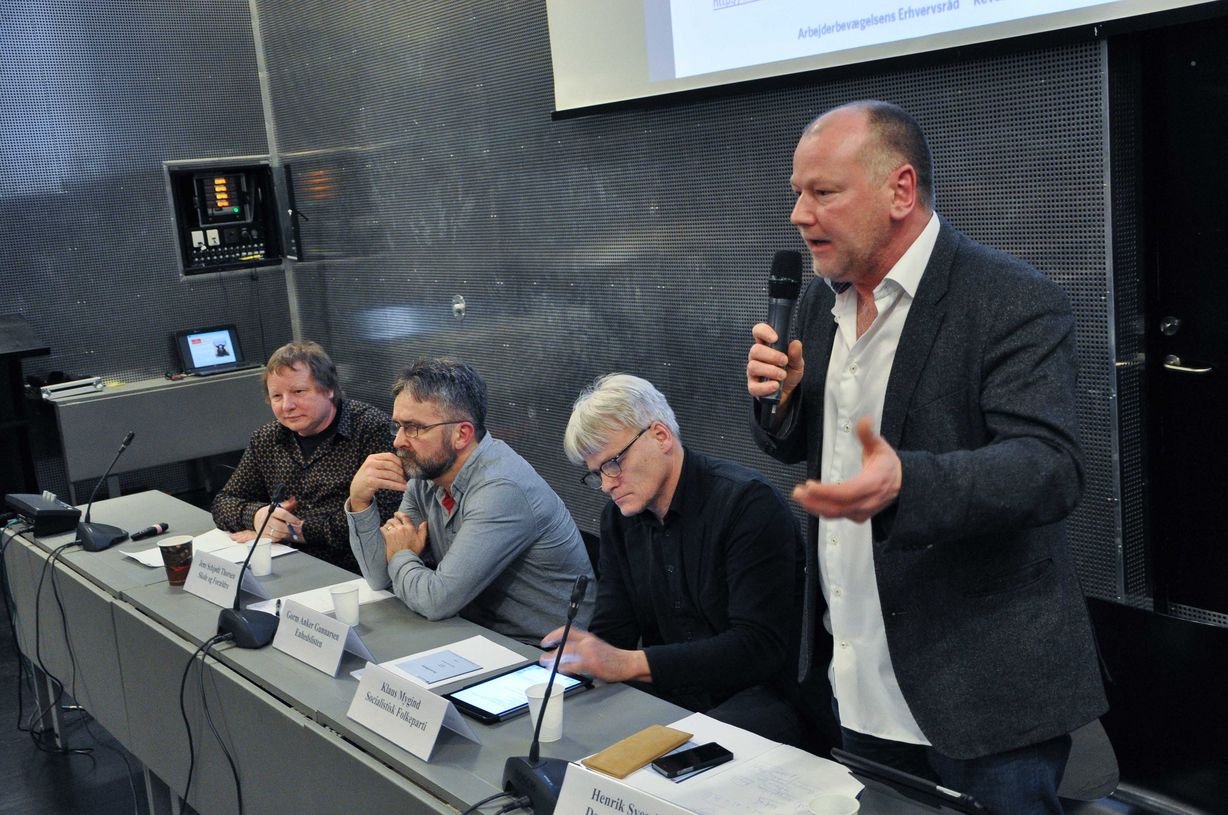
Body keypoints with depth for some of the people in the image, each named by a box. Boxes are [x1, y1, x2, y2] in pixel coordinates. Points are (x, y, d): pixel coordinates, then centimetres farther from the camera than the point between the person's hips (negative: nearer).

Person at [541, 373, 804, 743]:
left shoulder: (748, 502, -15)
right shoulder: (619, 517, 8)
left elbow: (759, 647, -21)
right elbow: (612, 629, 10)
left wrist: (630, 663, -26)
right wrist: (583, 648, -15)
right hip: (668, 695, 6)